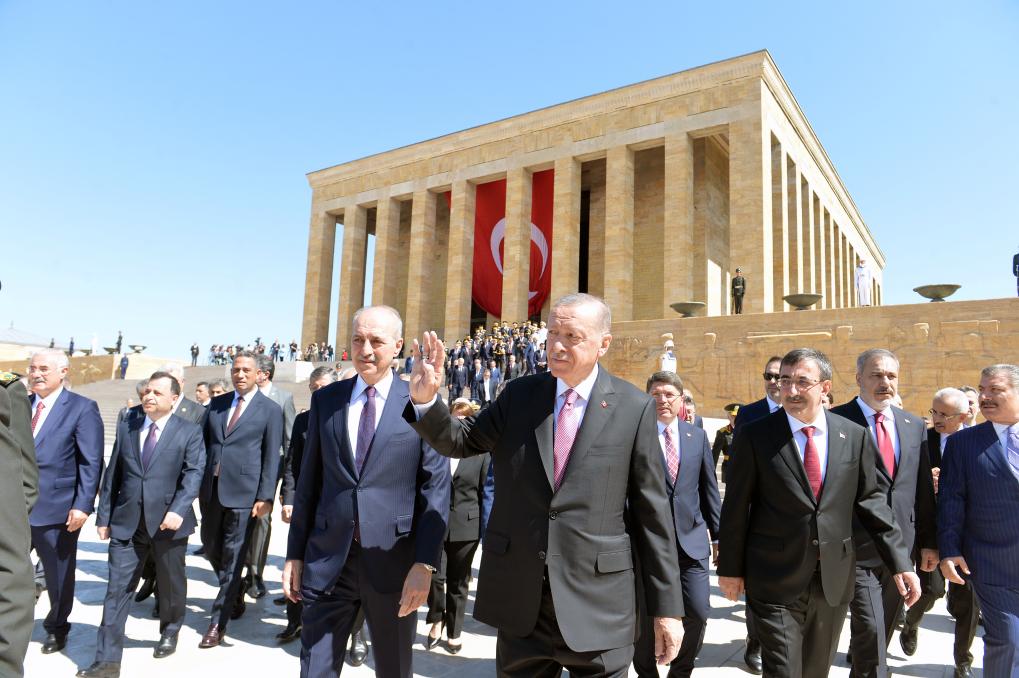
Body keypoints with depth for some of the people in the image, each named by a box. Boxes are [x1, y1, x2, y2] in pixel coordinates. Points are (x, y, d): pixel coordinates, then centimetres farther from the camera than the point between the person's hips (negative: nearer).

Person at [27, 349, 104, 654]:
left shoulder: (82, 408, -8)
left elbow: (91, 463, -10)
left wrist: (82, 505, -16)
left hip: (56, 507, -4)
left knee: (59, 574, 11)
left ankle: (56, 628, 32)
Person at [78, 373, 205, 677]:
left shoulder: (190, 431, -4)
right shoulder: (126, 427, 8)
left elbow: (194, 473, -13)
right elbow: (112, 475, 10)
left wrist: (178, 510, -25)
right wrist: (104, 516, 8)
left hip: (168, 521, -2)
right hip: (126, 522, 3)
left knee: (171, 584, 14)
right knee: (117, 589, 2)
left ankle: (169, 633, 39)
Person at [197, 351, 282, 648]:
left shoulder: (270, 410, -4)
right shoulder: (216, 404, 10)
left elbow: (272, 458, -6)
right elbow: (205, 444, 12)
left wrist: (265, 497, -11)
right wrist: (197, 483, 5)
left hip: (243, 492, -5)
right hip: (212, 489, 5)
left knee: (232, 556, 1)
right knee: (211, 547, 16)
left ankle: (218, 623, 12)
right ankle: (235, 593, 40)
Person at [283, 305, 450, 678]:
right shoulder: (325, 399, 6)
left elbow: (436, 488, -6)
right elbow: (309, 481, 9)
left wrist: (425, 563, -12)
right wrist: (295, 553, 8)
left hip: (393, 562, -2)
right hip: (327, 559, 2)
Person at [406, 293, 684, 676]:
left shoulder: (634, 407, -5)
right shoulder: (518, 395, 1)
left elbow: (651, 512, -3)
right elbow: (462, 442, 9)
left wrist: (667, 607, -2)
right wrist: (425, 400, -10)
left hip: (597, 604, -2)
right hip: (519, 600, 3)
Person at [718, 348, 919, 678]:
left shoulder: (854, 436, 0)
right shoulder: (754, 437, -9)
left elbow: (872, 501, 6)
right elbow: (735, 508, -4)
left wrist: (901, 563, 2)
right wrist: (730, 568, -1)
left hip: (833, 579, 4)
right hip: (775, 581, -3)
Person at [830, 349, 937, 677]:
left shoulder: (914, 425, 9)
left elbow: (923, 488, 12)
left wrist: (929, 541, 11)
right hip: (857, 547, -6)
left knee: (883, 630, 18)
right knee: (870, 631, -5)